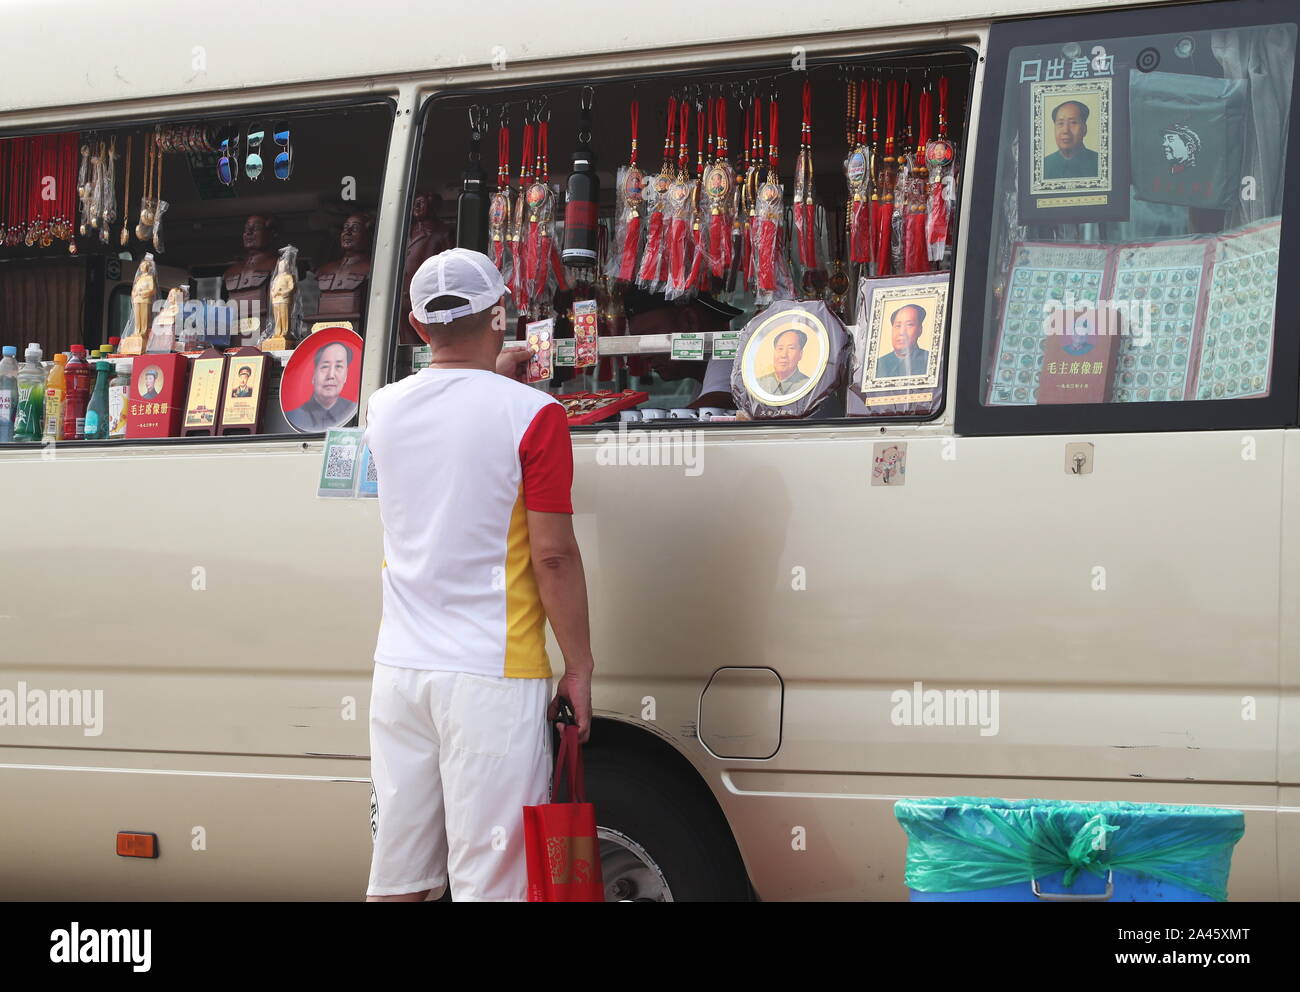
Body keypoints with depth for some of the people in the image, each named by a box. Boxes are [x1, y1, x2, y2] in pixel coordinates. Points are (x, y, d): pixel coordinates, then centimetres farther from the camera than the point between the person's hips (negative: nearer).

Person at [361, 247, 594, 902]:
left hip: (400, 670, 6)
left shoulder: (385, 409, 7)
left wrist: (491, 376, 42)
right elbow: (553, 554, -11)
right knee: (488, 883, -2)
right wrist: (579, 669, -3)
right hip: (492, 676, -6)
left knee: (396, 877, 11)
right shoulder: (531, 414, -9)